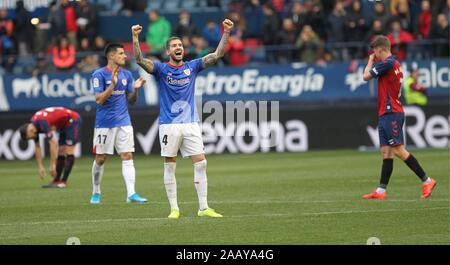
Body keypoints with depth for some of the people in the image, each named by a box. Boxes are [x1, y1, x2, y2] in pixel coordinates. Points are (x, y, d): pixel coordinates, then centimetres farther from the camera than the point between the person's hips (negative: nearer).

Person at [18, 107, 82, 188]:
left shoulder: (42, 123, -31)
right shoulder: (33, 125, -2)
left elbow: (53, 143, -34)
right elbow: (37, 147, 8)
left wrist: (52, 165, -29)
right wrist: (40, 167, 6)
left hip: (72, 121, -9)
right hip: (65, 124, 9)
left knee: (69, 150, -13)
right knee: (61, 151, 6)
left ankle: (63, 182, -13)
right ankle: (57, 181, 5)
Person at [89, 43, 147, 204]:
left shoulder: (126, 75, 8)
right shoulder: (99, 75, -8)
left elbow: (131, 101, 12)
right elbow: (99, 100, -15)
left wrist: (135, 89, -8)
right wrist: (113, 84, -25)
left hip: (123, 122, 4)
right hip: (104, 123, -4)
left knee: (127, 156, -6)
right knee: (100, 159, 4)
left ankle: (131, 194, -12)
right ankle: (96, 192, 21)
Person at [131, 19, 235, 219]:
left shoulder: (192, 67, 8)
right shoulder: (161, 69, 1)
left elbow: (217, 55, 3)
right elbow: (140, 60, -15)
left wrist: (226, 33, -8)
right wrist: (135, 38, -29)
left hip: (191, 123, 2)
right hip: (169, 125, -2)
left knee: (200, 163, -4)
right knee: (169, 167, 1)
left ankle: (203, 207, 1)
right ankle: (174, 208, 8)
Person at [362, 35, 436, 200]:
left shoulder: (387, 63, -14)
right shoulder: (394, 63, 16)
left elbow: (366, 76, -9)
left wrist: (370, 61, 7)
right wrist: (373, 62, 14)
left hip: (391, 113, -10)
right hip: (386, 114, 10)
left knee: (398, 150, -11)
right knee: (386, 152, 6)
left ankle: (426, 181, -10)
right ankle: (381, 191, 5)